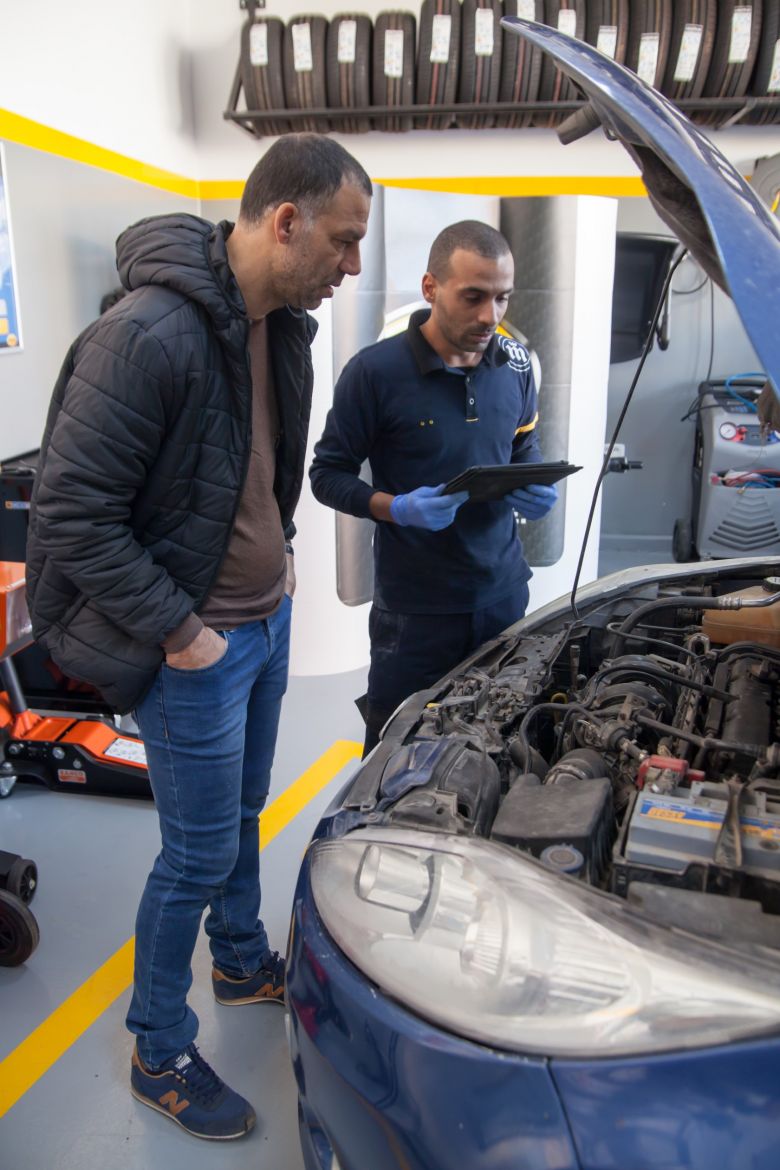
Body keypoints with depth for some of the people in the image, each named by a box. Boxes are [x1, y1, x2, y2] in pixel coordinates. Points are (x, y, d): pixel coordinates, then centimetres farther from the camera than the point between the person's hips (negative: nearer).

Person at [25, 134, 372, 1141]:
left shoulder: (284, 326, 4)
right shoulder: (147, 336, -25)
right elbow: (71, 515, -23)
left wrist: (278, 556, 11)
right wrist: (179, 631, -20)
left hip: (268, 617, 8)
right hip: (197, 644, -8)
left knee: (242, 812, 25)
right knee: (200, 854, 7)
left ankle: (243, 963, 51)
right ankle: (159, 1054, 32)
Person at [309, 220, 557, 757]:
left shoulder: (514, 362, 3)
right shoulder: (376, 370, -13)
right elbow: (327, 474, -7)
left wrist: (536, 489, -5)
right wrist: (398, 508, -24)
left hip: (504, 592, 5)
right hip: (415, 606, -4)